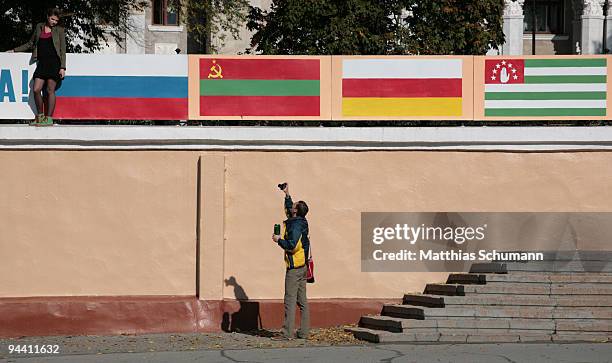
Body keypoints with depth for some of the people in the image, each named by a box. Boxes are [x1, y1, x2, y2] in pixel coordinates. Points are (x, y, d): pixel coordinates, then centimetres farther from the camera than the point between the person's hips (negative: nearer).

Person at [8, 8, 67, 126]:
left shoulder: (59, 30, 5)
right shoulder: (39, 27, 14)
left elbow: (63, 49, 1)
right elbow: (31, 44, 24)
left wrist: (62, 67, -7)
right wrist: (15, 50, 24)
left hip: (54, 63, -4)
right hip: (42, 62, 4)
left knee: (50, 90, -7)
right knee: (36, 89, -7)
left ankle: (49, 118, -2)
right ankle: (40, 116, 8)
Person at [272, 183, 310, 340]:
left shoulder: (295, 226, -17)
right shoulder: (301, 222, 10)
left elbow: (291, 245, -25)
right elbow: (290, 212, 31)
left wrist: (279, 239, -10)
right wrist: (287, 195, 34)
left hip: (294, 268, -9)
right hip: (302, 267, 9)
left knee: (290, 301, -9)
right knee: (302, 301, 10)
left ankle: (288, 333, -11)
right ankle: (304, 332, 11)